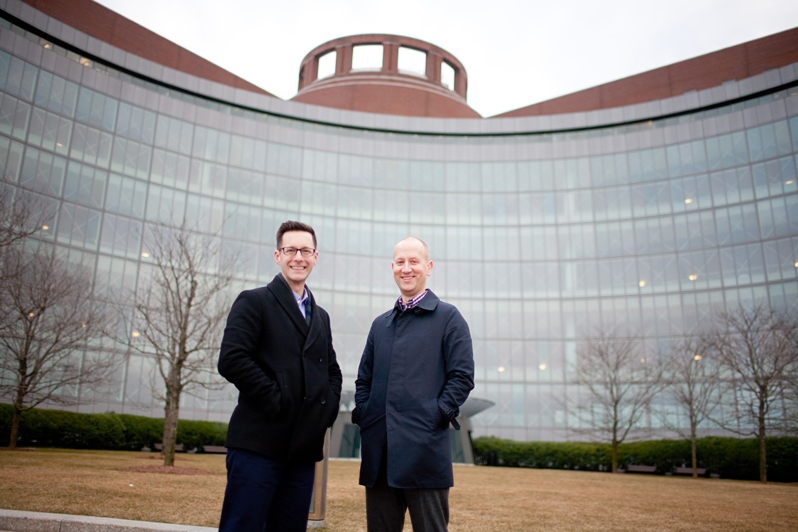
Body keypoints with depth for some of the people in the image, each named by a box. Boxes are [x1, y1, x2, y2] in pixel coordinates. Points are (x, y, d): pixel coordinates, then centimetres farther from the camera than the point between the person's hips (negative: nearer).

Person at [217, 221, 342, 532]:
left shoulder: (321, 316, 20)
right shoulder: (254, 302, 0)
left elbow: (332, 371, 25)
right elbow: (231, 360, -13)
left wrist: (328, 408, 7)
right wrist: (276, 399, -14)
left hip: (304, 448, 6)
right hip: (259, 443, -6)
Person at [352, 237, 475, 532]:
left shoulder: (448, 317, 3)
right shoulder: (380, 324, 19)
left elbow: (462, 377, -4)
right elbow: (363, 379, 20)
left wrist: (437, 415, -12)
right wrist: (362, 415, 5)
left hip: (425, 449, -5)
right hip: (378, 451, 5)